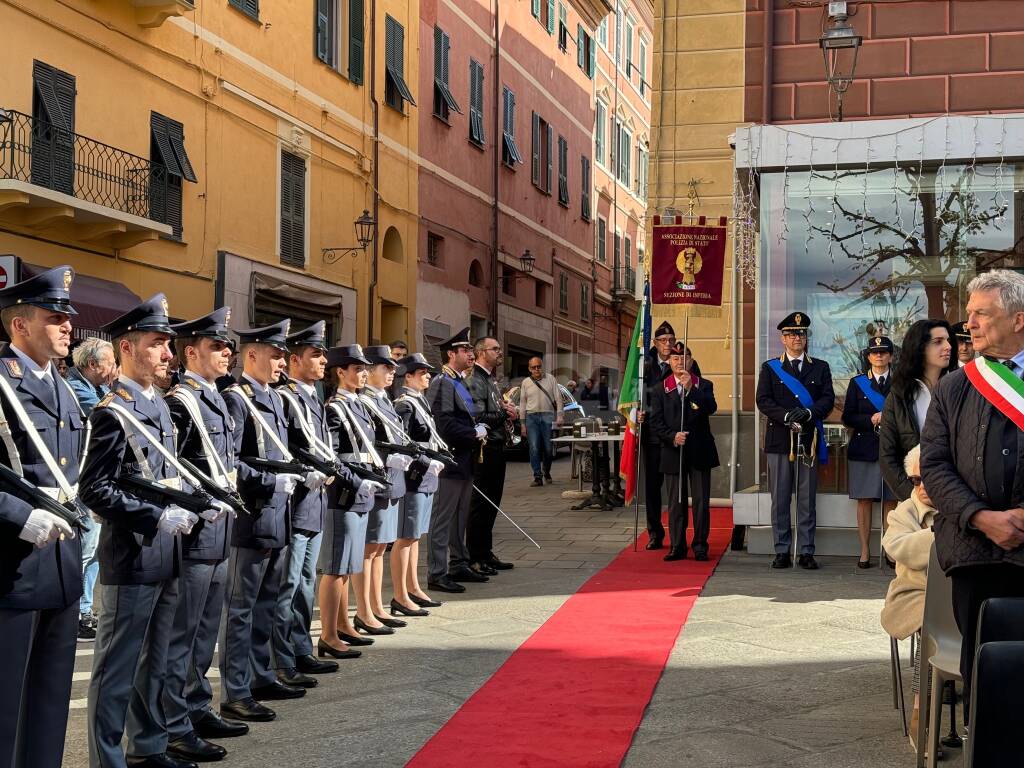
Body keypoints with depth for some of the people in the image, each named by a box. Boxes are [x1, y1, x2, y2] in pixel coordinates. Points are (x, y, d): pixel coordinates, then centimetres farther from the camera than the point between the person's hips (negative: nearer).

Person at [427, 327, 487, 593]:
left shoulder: (461, 382, 16)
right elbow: (445, 424, -23)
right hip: (450, 460, -10)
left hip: (465, 460, 10)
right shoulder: (442, 383, -15)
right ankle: (437, 574, 0)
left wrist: (478, 429, 8)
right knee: (443, 518, -4)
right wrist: (475, 434, -13)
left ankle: (459, 565, 27)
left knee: (460, 516, 17)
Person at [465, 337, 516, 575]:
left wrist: (507, 410, 4)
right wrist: (505, 413, -13)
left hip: (496, 448, 10)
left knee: (491, 503, 15)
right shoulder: (474, 381, -15)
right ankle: (474, 559, 2)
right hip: (484, 449, -10)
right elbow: (478, 418, -23)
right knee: (480, 504, -4)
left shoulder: (490, 379, 17)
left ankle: (486, 553, 24)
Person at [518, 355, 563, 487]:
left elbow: (558, 398, 6)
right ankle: (537, 477, -3)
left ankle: (546, 472, 24)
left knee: (548, 448, 1)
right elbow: (522, 403, 12)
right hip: (531, 417, 1)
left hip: (548, 416, -1)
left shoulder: (550, 379, 7)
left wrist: (559, 416, -4)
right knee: (534, 448, -6)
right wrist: (522, 423, 8)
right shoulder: (525, 383, 11)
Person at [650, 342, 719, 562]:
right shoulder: (661, 389, 7)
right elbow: (656, 422, 2)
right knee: (676, 502, 3)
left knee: (701, 501, 0)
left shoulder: (704, 386, 6)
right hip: (673, 452, 0)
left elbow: (711, 408, -13)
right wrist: (672, 436, -13)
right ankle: (677, 547, 9)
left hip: (700, 451, 0)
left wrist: (690, 388, -22)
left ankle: (700, 546, 8)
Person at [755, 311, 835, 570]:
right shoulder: (770, 368, 9)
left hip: (809, 441, 1)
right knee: (780, 499, 1)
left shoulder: (820, 368, 13)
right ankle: (782, 551, 7)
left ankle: (806, 552, 7)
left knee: (807, 499, 2)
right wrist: (786, 416, -16)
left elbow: (828, 399, 2)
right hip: (779, 441, -1)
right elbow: (763, 401, -1)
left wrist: (808, 412, -16)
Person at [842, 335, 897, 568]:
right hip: (863, 448, 0)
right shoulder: (857, 383, 9)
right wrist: (871, 420, -11)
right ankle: (865, 551, 6)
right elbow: (848, 417, 3)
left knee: (890, 501, 0)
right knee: (864, 501, 0)